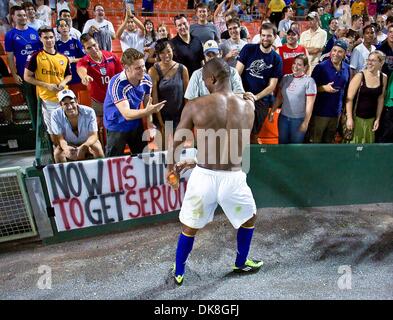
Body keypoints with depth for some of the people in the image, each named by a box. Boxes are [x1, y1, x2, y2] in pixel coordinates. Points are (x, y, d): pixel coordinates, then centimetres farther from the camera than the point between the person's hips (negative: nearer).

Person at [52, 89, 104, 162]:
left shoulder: (89, 112, -23)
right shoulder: (56, 115, -20)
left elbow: (93, 135, -25)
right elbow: (60, 138, -21)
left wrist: (83, 147, -46)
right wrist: (66, 148, -46)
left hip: (88, 142, -1)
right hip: (69, 145, 1)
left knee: (97, 148, -30)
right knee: (57, 152, -25)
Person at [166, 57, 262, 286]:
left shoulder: (195, 106, -8)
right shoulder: (248, 107, -1)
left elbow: (176, 142, 0)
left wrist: (171, 167, 20)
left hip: (203, 177, -1)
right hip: (233, 178, 1)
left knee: (189, 228, 22)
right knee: (250, 218, 32)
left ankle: (179, 273, 42)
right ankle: (241, 263, 50)